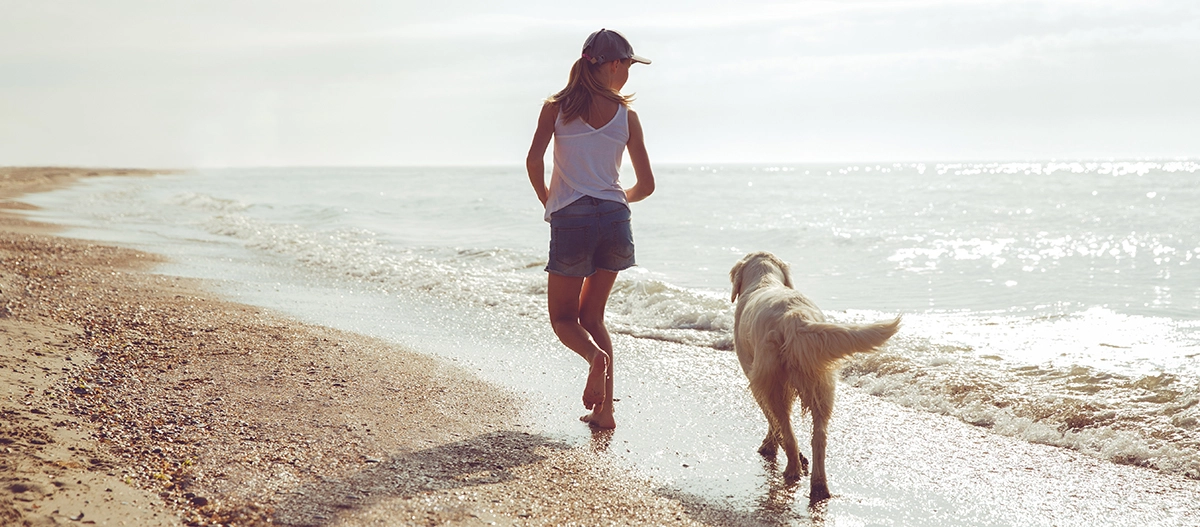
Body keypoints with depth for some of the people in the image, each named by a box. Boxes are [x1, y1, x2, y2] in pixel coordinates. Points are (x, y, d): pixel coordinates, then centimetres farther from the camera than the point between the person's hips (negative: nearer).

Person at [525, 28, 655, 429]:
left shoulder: (557, 106, 2)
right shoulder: (626, 115, 4)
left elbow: (534, 159, -11)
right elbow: (646, 185, 6)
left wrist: (547, 201, 7)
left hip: (570, 220, -2)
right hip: (614, 218, 2)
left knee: (563, 317, 14)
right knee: (592, 315, 17)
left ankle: (595, 355, -20)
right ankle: (604, 410, 10)